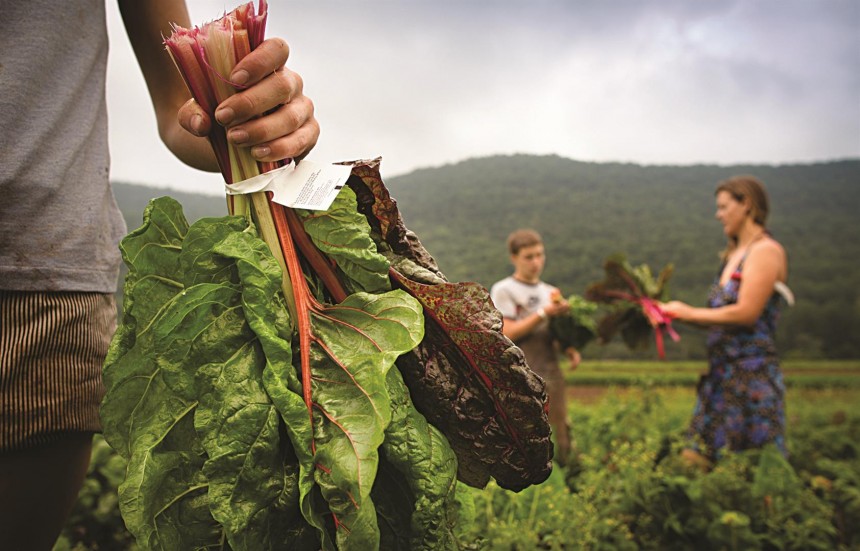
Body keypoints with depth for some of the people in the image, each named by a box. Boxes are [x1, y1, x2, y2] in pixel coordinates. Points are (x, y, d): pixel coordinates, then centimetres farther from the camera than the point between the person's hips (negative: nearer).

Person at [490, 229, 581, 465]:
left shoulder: (551, 292, 17)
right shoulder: (503, 290, -1)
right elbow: (508, 333, -10)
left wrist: (571, 351, -1)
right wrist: (544, 313, -16)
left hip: (551, 375, 6)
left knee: (561, 437, 8)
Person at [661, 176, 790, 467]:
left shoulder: (766, 251, -9)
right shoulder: (733, 255, 18)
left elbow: (746, 313, -20)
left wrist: (690, 313, -10)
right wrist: (675, 312, 7)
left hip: (752, 372, -9)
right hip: (721, 372, 9)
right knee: (697, 458, 8)